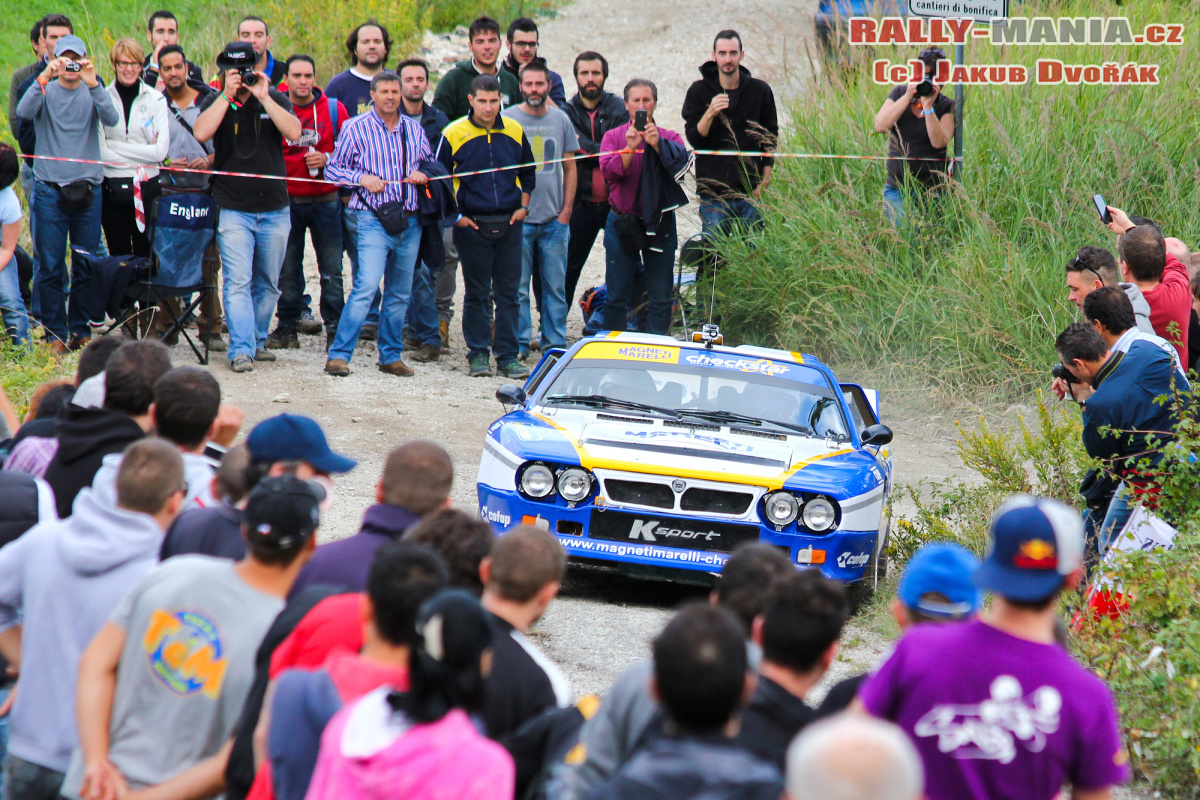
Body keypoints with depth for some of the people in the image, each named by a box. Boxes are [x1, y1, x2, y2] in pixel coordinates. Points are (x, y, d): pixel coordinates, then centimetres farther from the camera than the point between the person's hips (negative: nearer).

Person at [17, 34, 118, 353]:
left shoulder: (91, 93, 6)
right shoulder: (45, 91, 4)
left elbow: (111, 119, -12)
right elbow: (24, 111, -16)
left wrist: (93, 84, -26)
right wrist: (44, 78, -27)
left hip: (87, 189, 1)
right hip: (49, 188, -1)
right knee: (50, 266, -1)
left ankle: (81, 329, 13)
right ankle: (55, 332, 7)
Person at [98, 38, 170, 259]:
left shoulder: (156, 99, 2)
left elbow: (161, 150, -8)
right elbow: (100, 151, -7)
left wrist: (116, 147, -8)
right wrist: (142, 153, -10)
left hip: (148, 186, -1)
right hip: (112, 189, 1)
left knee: (147, 255, 0)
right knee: (119, 256, 6)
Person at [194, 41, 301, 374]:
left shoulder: (275, 99, 4)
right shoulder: (216, 102, 2)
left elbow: (293, 132, -13)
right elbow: (201, 133, -17)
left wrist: (263, 97, -17)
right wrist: (227, 95, -18)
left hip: (274, 209, 2)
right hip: (233, 210, -2)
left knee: (267, 284, 12)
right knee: (237, 283, -12)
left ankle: (257, 341, 26)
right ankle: (241, 349, -15)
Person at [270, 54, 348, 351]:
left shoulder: (333, 109, 2)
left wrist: (327, 158, -12)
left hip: (325, 201, 0)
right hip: (287, 201, 0)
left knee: (331, 270, -2)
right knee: (287, 269, 4)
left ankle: (335, 330, 5)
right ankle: (287, 328, 13)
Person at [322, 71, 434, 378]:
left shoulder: (414, 130, 13)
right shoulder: (356, 128, 2)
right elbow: (332, 169, 4)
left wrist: (423, 174, 1)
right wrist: (362, 178, -13)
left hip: (409, 222, 5)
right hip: (373, 219, -5)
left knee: (399, 294, 9)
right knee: (367, 286, -18)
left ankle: (391, 356, 20)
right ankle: (339, 355, -15)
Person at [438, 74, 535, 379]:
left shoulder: (515, 131, 5)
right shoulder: (454, 134, -6)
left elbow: (528, 173, 20)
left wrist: (523, 207, 10)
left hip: (509, 224, 3)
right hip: (472, 225, -3)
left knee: (508, 293, 5)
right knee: (476, 293, 2)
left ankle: (508, 356, 10)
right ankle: (478, 355, 9)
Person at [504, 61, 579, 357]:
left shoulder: (561, 120, 10)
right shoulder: (507, 119, 1)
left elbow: (570, 168, 14)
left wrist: (567, 209, 5)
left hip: (554, 220, 3)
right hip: (518, 218, -3)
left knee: (555, 286, 5)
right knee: (518, 286, -2)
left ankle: (555, 344, 11)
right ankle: (518, 344, 4)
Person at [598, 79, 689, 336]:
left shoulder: (669, 138, 6)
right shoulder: (613, 137, 7)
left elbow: (681, 164, -14)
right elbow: (609, 171, -9)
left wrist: (657, 144, -28)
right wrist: (629, 147, -23)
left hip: (658, 225, 0)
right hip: (622, 224, 0)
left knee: (660, 297, 0)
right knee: (617, 296, 3)